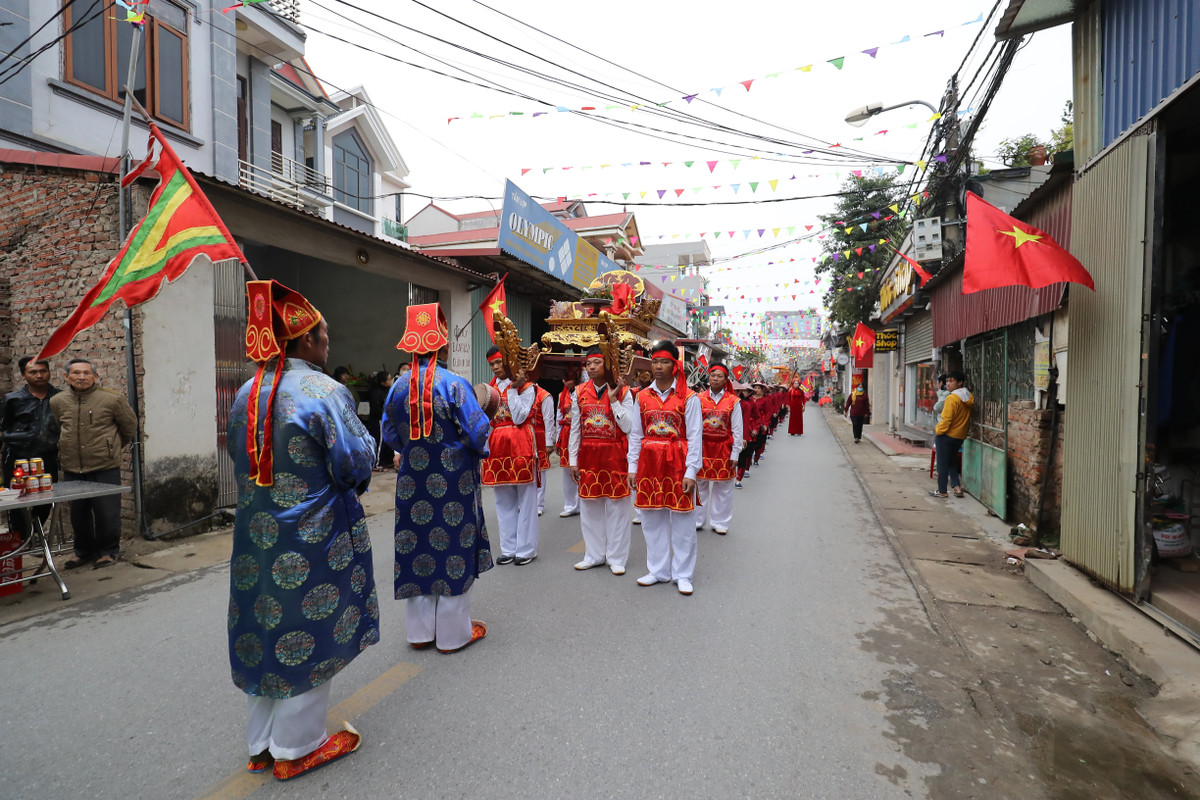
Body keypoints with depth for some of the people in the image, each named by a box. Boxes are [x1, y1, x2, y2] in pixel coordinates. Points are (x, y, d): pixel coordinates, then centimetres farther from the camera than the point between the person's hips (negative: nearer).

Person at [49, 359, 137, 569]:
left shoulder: (112, 399, -6)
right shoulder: (57, 402, 5)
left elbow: (129, 426, 6)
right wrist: (67, 449, 21)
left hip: (105, 467, -4)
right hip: (72, 469, 4)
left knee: (107, 512, 1)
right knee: (78, 513, 14)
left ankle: (109, 550, 18)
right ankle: (84, 550, 31)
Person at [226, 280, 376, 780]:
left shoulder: (246, 394, 5)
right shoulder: (326, 392, -19)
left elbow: (239, 458, 15)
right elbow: (357, 463, -19)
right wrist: (365, 439, 1)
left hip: (257, 536, 7)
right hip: (313, 538, -7)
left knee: (267, 632, 19)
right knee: (311, 637, 9)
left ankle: (261, 744, 35)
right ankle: (296, 748, 25)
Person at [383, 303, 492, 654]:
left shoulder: (399, 387, 1)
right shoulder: (455, 384, -15)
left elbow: (391, 435, 10)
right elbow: (478, 432, -16)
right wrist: (480, 449, 6)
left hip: (412, 481, 5)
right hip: (452, 483, -5)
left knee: (416, 549, 14)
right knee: (453, 549, 7)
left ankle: (420, 630, 27)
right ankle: (453, 633, 20)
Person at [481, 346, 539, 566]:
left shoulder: (526, 387, -1)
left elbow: (519, 417, -13)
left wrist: (513, 389, -11)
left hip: (520, 446, -5)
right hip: (498, 447, 5)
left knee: (525, 499, 1)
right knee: (504, 501, 10)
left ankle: (525, 549, 10)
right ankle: (509, 549, 20)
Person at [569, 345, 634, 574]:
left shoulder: (623, 392, -2)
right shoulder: (579, 393, 6)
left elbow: (627, 427, -10)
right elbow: (575, 429, 8)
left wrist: (613, 399, -14)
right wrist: (573, 460, 6)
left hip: (615, 455, -3)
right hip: (588, 455, 3)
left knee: (616, 506, 3)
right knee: (589, 505, 8)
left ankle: (616, 558, 16)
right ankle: (594, 555, 23)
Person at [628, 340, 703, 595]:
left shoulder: (689, 397, -4)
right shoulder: (642, 397, 7)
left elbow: (694, 437, -5)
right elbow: (635, 434, 9)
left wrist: (691, 471, -10)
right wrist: (633, 466, 5)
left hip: (678, 463, -3)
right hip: (649, 462, 4)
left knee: (682, 521, 3)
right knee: (652, 519, 10)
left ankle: (682, 575, 17)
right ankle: (658, 571, 25)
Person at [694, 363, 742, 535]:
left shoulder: (733, 401, 0)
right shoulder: (699, 398, 1)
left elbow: (737, 430, 1)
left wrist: (735, 454, -2)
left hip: (723, 448, 0)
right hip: (702, 447, 1)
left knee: (723, 487, 7)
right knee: (699, 484, 8)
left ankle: (720, 522, 21)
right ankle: (697, 520, 22)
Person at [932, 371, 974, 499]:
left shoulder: (952, 398, -21)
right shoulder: (969, 397, 4)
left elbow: (946, 419, -21)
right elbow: (967, 417, 14)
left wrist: (938, 431, -8)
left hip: (946, 435, -8)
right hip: (960, 436, 8)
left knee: (942, 463, 3)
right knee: (953, 462, 21)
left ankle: (942, 491, 10)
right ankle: (957, 486, 13)